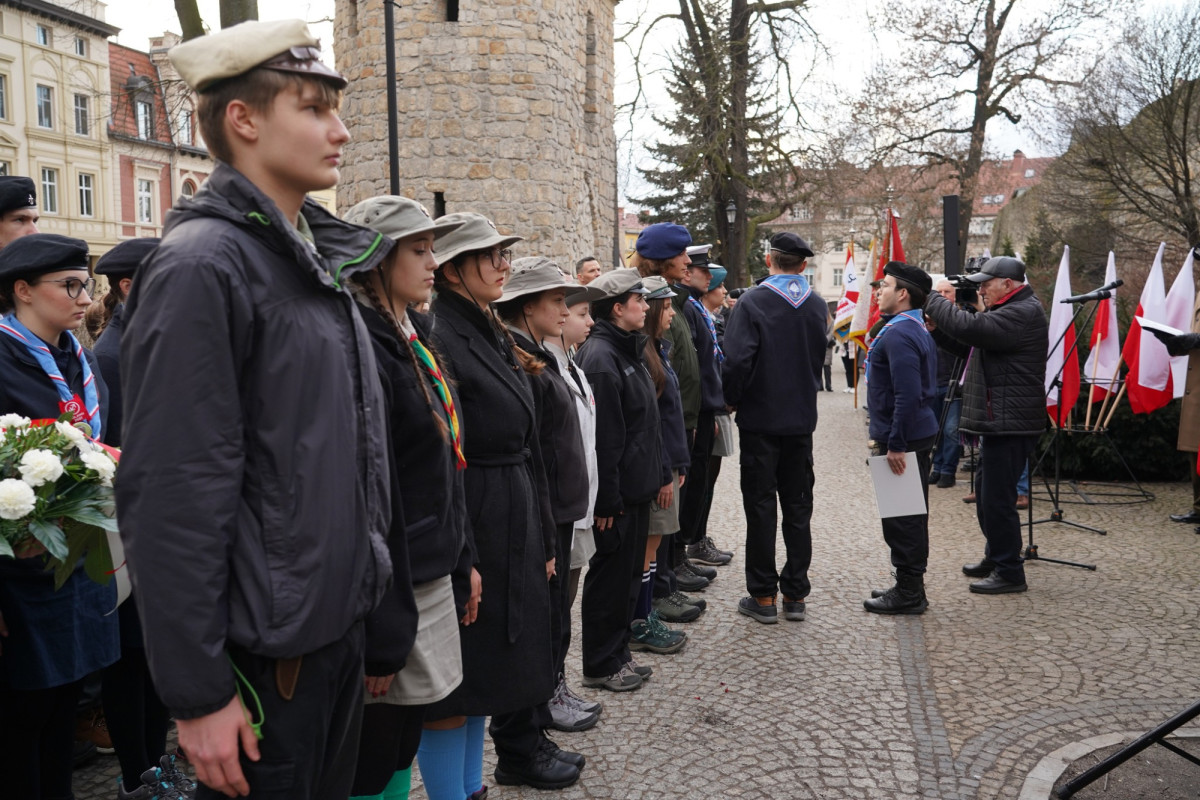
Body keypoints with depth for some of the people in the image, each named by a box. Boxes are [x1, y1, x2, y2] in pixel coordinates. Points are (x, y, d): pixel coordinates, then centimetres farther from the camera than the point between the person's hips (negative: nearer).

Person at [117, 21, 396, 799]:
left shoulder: (322, 261, 9)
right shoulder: (202, 266, -17)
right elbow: (171, 496, -21)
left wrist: (366, 600, 15)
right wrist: (198, 693, -19)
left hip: (338, 623, 8)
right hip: (263, 650, -8)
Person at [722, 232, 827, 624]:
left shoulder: (752, 302, -13)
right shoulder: (818, 305, 4)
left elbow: (736, 360, -20)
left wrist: (732, 400, -5)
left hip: (760, 419, -4)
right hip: (802, 417, 4)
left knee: (760, 507, 4)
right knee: (798, 506, 11)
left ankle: (763, 596, 9)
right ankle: (795, 594, 17)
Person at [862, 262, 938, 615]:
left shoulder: (898, 333, -19)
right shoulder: (917, 328, 14)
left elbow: (907, 394, -26)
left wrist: (895, 444, -23)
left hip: (903, 438, -11)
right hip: (919, 431, 11)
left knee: (901, 518, -2)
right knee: (909, 515, 17)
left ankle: (908, 594, 7)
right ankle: (911, 586, 27)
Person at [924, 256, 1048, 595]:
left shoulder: (1023, 313, -15)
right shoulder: (1012, 311, 20)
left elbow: (971, 328, -27)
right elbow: (970, 344, 20)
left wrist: (934, 301, -14)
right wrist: (936, 327, 4)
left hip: (1010, 423, -11)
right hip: (1000, 420, 11)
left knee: (997, 497, -7)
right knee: (986, 489, 19)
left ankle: (1009, 572, 2)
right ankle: (995, 558, 32)